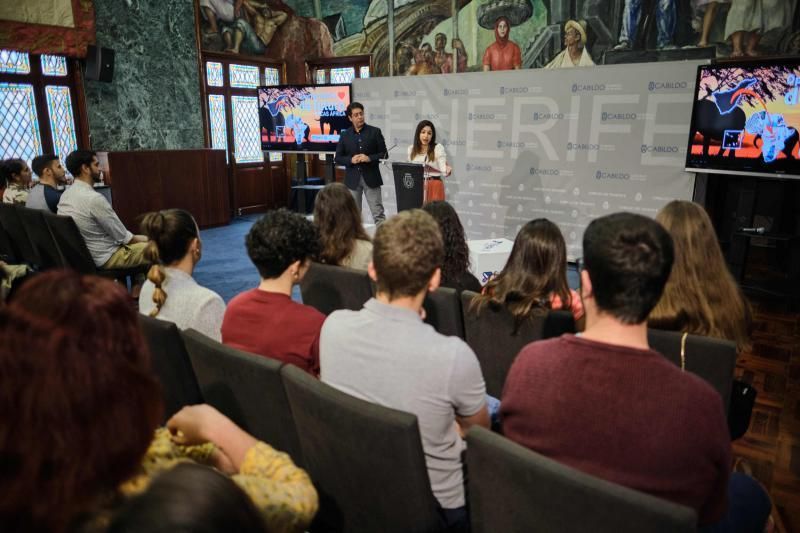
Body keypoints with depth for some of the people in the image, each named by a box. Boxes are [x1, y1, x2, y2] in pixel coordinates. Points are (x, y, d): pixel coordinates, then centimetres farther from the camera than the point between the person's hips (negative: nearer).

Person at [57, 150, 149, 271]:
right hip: (104, 258, -9)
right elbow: (123, 237, -18)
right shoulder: (94, 198, -25)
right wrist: (145, 239, 1)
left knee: (140, 242, 25)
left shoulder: (65, 195, 3)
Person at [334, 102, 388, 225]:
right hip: (352, 179, 2)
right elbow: (338, 158, 7)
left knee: (378, 213, -2)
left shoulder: (375, 132, 2)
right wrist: (351, 160, -12)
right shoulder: (345, 135, 6)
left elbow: (384, 154, 2)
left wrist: (369, 158, -15)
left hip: (371, 177, -2)